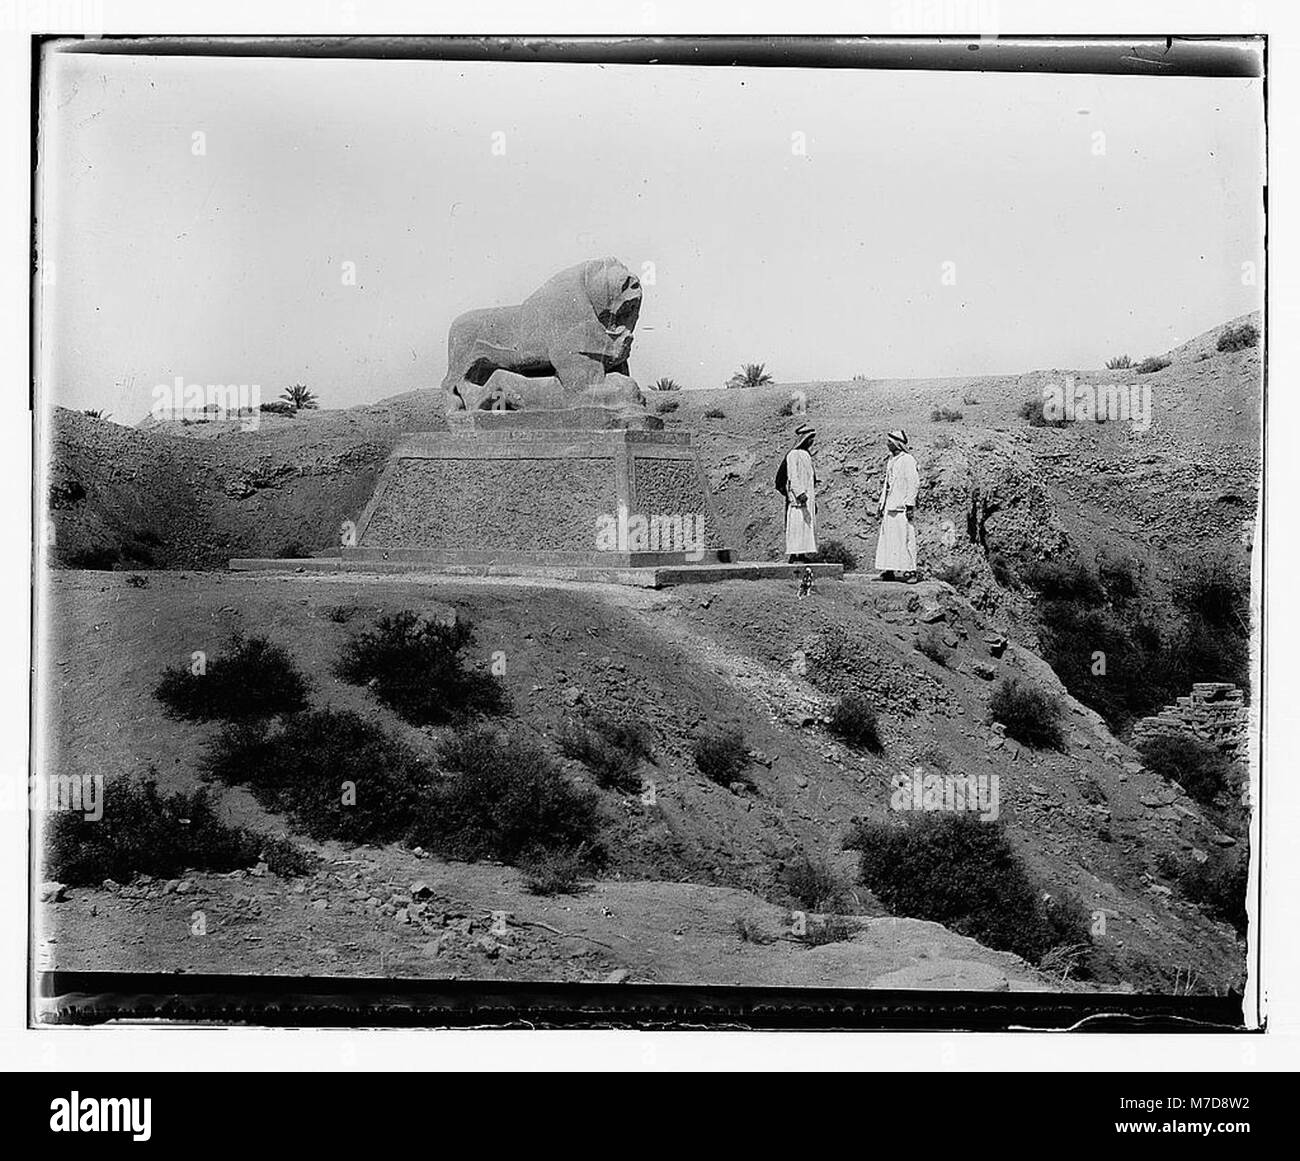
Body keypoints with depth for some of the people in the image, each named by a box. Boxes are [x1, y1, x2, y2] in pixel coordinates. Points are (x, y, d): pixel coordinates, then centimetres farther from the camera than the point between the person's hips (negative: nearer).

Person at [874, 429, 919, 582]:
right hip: (890, 506, 9)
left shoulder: (907, 460, -8)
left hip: (902, 507, -9)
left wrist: (909, 505, -17)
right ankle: (889, 571, 11)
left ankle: (910, 571, -5)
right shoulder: (891, 460, 18)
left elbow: (914, 483, -13)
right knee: (887, 539, 7)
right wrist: (881, 505, 21)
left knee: (905, 539, -8)